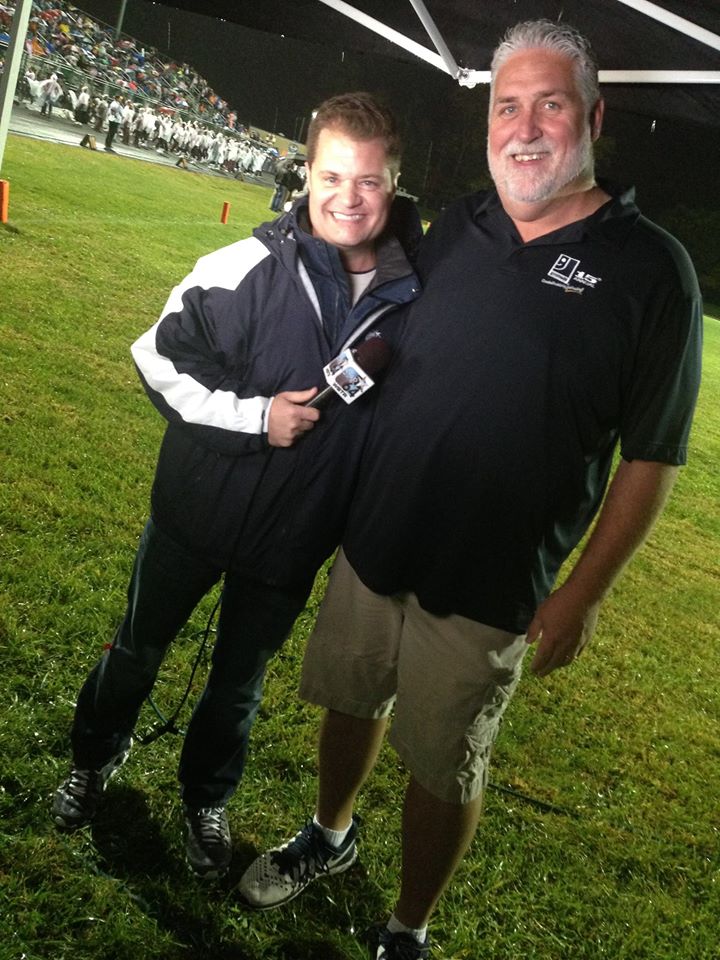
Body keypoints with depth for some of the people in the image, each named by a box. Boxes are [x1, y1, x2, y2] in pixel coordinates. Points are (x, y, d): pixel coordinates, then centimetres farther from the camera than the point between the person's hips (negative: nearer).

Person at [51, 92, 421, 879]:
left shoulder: (416, 296, -9)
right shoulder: (248, 268, -17)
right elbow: (160, 358, -12)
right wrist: (255, 415, -23)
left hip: (296, 536, 2)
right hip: (196, 513, -1)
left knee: (239, 682, 20)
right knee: (139, 649, 20)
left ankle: (206, 799, 46)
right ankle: (94, 760, 49)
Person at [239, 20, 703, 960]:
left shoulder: (649, 268, -12)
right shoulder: (456, 228, 2)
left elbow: (652, 455, -9)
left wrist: (583, 593, -12)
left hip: (486, 587, -4)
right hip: (371, 542, 5)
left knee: (445, 769, 10)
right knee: (351, 703, 22)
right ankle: (330, 835, 51)